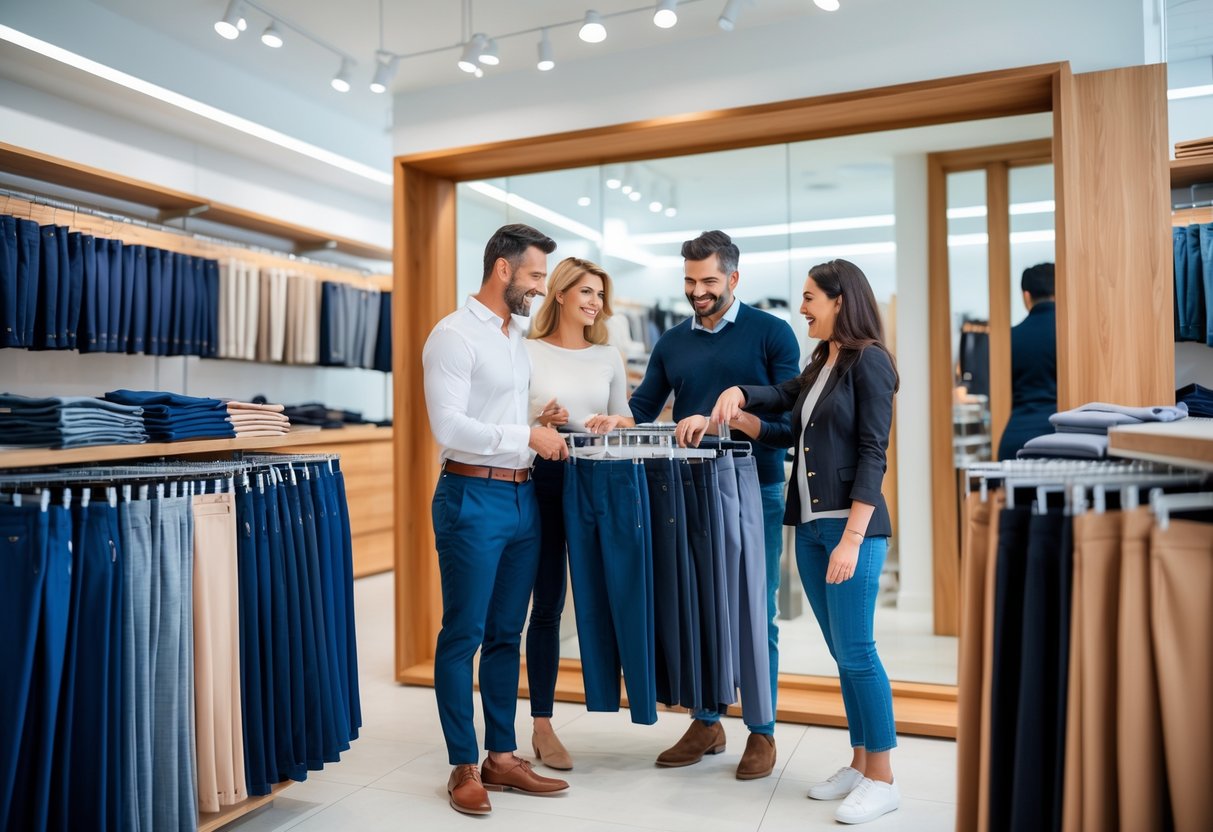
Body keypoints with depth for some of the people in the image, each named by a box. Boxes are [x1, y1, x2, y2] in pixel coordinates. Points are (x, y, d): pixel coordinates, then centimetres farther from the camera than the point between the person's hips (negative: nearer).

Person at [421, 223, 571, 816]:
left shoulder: (516, 336, 15)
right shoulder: (455, 335, -10)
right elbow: (449, 426, -19)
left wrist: (545, 430, 5)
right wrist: (528, 437, -16)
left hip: (522, 496, 8)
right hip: (474, 498, -8)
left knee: (506, 635, 13)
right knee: (463, 636, 3)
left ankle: (502, 756, 25)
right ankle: (464, 767, 16)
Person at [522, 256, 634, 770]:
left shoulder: (608, 357, 12)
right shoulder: (528, 352, 1)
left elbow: (627, 422, 14)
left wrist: (613, 423, -8)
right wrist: (539, 423, -18)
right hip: (543, 481, -4)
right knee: (546, 605, 2)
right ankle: (542, 725, 13)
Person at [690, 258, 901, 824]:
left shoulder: (868, 361, -9)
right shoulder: (820, 364, 15)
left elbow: (872, 454, -14)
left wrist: (852, 538, -19)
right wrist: (735, 395, 1)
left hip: (851, 527, -8)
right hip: (810, 526, 8)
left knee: (856, 652, -2)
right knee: (843, 653, 13)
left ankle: (882, 779, 11)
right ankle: (859, 763, 25)